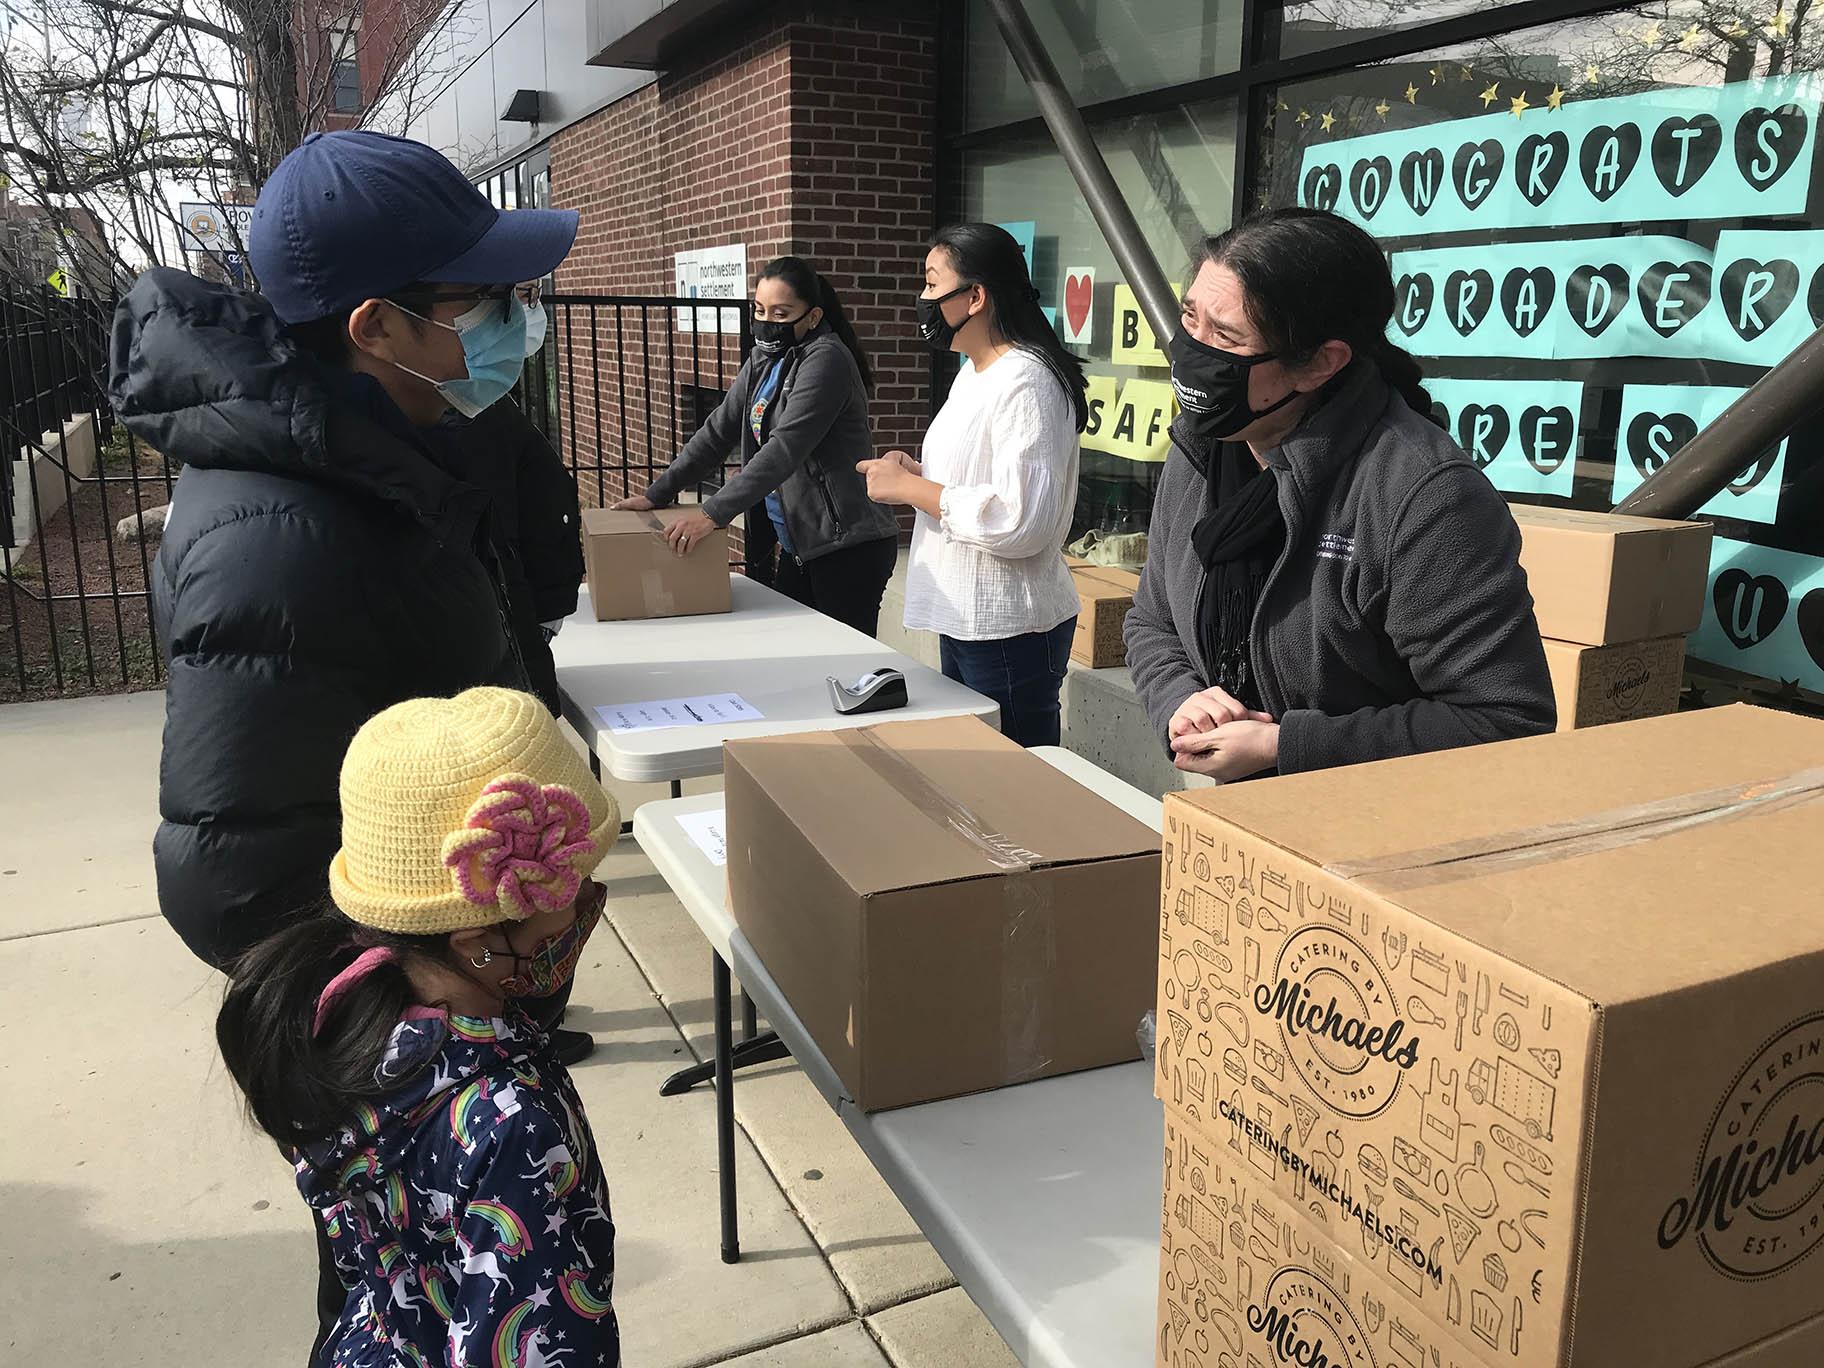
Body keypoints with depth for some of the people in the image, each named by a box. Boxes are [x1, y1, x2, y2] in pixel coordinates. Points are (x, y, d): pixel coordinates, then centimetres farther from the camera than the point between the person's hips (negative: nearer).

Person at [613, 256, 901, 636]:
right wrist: (657, 494, 4)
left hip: (850, 549, -9)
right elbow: (718, 431, 12)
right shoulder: (764, 361, 13)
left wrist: (713, 513, -29)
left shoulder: (826, 361, -15)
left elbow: (784, 450, -24)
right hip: (799, 544, 9)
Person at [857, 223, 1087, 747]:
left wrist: (910, 488, -19)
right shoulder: (974, 371, 13)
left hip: (1008, 631, -10)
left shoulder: (1026, 382, -19)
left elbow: (1019, 522, -28)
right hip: (962, 620, 10)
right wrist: (916, 473, 5)